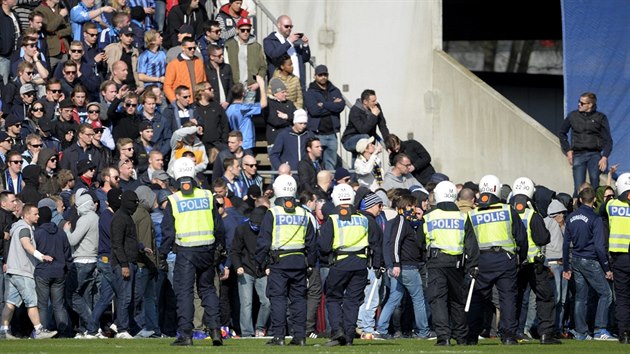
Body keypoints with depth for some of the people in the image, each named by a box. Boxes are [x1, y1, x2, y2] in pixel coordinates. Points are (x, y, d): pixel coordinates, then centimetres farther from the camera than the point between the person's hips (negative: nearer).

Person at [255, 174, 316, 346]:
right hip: (299, 261, 4)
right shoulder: (303, 214, 9)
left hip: (278, 262, -4)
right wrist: (310, 263, 20)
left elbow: (263, 241, -5)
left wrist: (264, 264, 2)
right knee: (299, 298, 8)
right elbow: (311, 242, 13)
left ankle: (278, 336, -6)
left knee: (278, 298, -2)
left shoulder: (272, 213, -4)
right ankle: (300, 336, 6)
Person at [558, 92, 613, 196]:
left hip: (594, 155, -1)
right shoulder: (573, 116, 8)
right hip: (578, 155, 1)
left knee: (594, 180, -17)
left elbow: (607, 140, 3)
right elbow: (561, 133, 22)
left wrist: (605, 157, -9)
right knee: (579, 188, -5)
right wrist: (567, 150, 12)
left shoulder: (600, 117, 3)